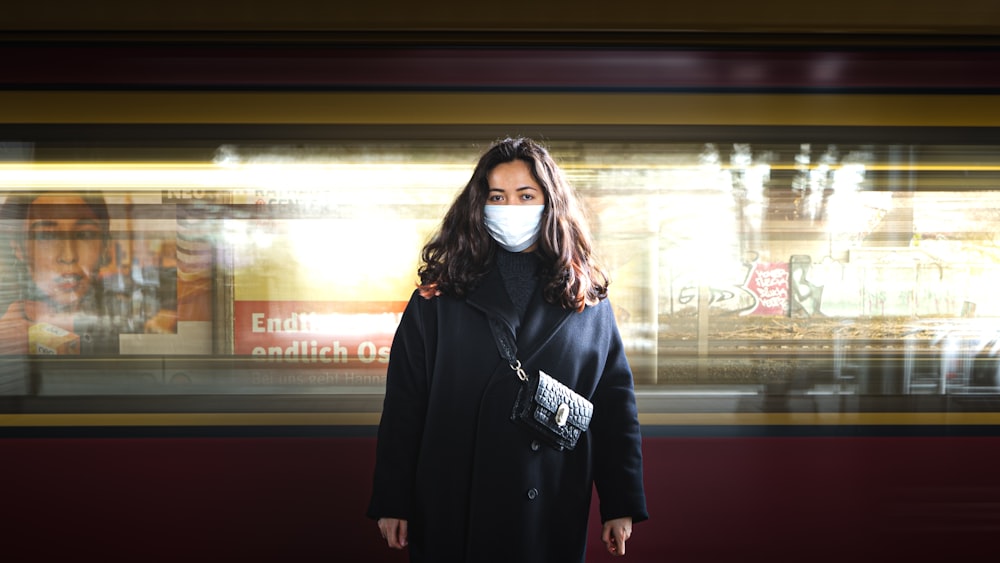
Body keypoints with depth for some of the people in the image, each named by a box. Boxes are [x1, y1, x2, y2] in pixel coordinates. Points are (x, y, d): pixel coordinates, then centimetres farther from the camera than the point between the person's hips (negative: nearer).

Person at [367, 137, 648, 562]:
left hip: (554, 515, 1)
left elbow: (616, 410, 3)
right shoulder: (438, 298, 0)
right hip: (452, 510, 0)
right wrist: (391, 503, -4)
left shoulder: (589, 303, 3)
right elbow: (403, 407, -1)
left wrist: (621, 506, 0)